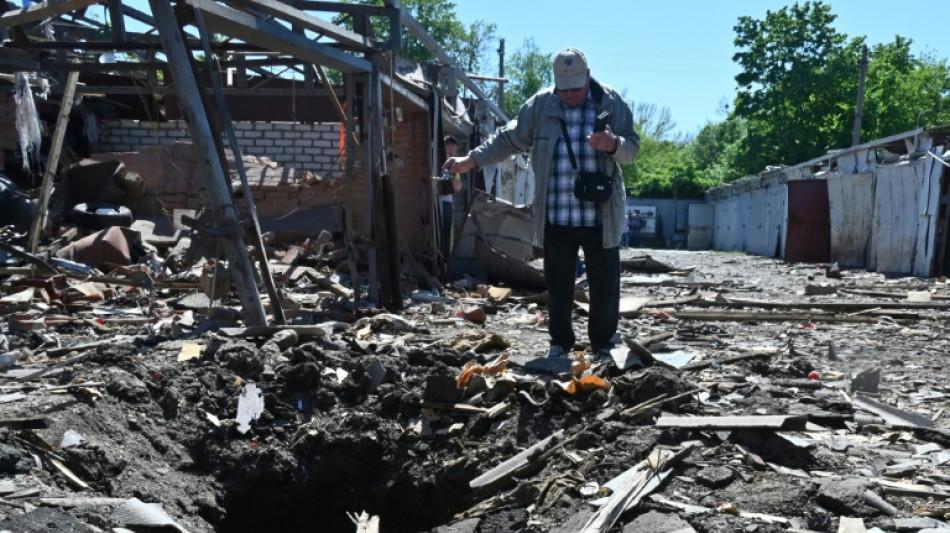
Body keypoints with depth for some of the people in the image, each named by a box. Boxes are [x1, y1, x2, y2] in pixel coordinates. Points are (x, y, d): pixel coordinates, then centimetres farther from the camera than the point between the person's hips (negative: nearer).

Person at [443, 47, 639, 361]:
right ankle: (560, 342, 27)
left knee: (605, 284, 7)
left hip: (600, 216, -1)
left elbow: (632, 148, 0)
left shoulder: (611, 103, 0)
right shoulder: (540, 106, 3)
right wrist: (472, 160, 2)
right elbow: (509, 138, 9)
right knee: (557, 284, 10)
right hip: (555, 218, 1)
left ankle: (602, 345, 23)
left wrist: (613, 144, -22)